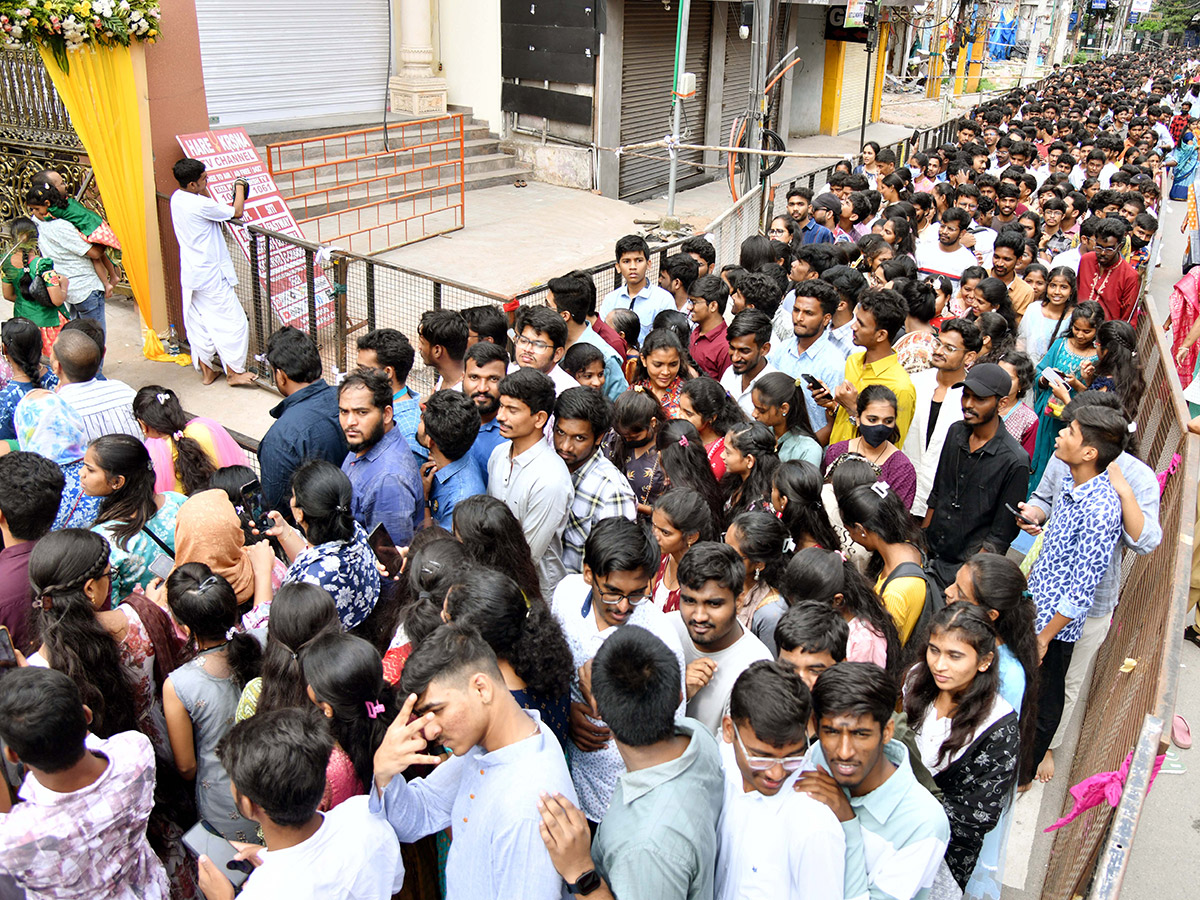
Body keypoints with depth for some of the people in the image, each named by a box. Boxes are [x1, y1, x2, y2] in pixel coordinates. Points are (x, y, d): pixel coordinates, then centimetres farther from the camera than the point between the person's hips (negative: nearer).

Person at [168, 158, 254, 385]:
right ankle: (234, 372, 8)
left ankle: (205, 371, 24)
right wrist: (240, 186, 2)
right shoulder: (201, 205, -23)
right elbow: (237, 212, -12)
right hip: (211, 275, -9)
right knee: (233, 320, 2)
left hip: (190, 275, 9)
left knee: (198, 323, 15)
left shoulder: (177, 198, 3)